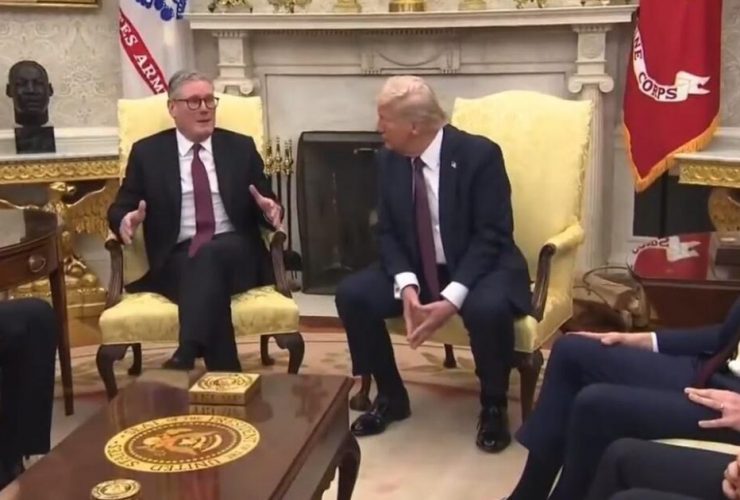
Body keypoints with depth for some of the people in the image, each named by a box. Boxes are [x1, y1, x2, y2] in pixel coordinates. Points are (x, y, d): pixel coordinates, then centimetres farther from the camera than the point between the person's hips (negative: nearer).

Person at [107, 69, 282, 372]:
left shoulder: (241, 148, 15)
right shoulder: (147, 152, 11)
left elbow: (265, 206, 13)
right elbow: (120, 208, 9)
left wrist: (270, 210, -13)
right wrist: (126, 220, -16)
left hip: (235, 255, 0)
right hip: (176, 261, 0)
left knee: (210, 256, -36)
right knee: (209, 281, -35)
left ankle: (186, 356, -46)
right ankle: (226, 376, -37)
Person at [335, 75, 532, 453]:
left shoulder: (479, 155, -18)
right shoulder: (388, 159, -2)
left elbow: (492, 236, -20)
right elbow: (387, 232, 0)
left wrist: (452, 298, -30)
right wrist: (407, 285, -20)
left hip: (480, 266, -5)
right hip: (415, 269, 5)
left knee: (488, 309, -37)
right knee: (351, 294, -17)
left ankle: (493, 407, -7)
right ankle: (390, 396, 5)